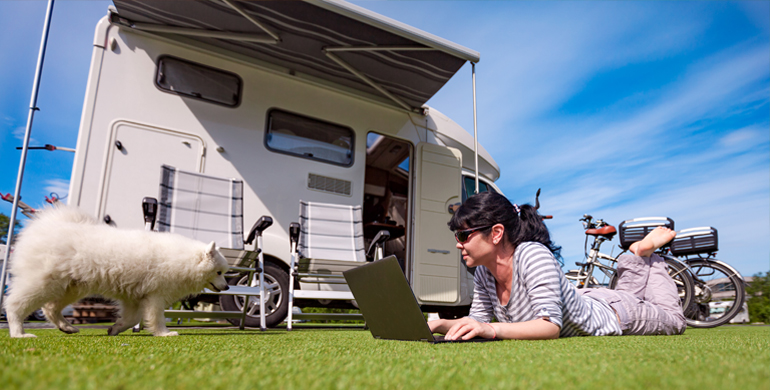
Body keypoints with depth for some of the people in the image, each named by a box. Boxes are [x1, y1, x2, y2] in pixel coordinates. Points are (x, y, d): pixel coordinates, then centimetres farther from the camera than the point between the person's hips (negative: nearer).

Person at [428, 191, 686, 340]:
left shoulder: (533, 255, -42)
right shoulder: (483, 273, -20)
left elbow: (551, 326, -46)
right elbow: (478, 319, -12)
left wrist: (493, 330, -59)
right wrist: (438, 325, -29)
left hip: (612, 314, -6)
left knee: (674, 320, 26)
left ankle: (645, 251, 31)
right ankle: (636, 257, 39)